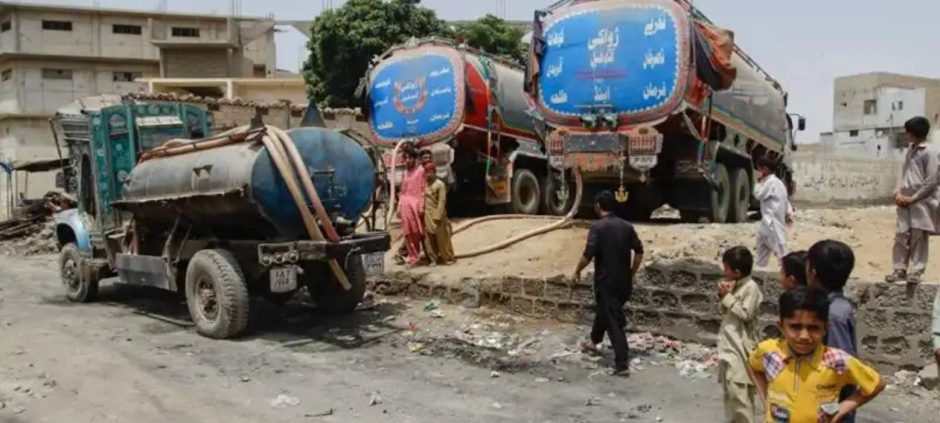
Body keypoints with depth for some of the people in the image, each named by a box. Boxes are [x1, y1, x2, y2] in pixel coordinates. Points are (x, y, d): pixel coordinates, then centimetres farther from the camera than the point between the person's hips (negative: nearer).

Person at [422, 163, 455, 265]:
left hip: (436, 215, -7)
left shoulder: (440, 184, -9)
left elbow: (442, 201, -14)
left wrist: (438, 215, -20)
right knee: (429, 239, 7)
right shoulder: (426, 185, 12)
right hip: (428, 216, 7)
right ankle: (434, 259, 14)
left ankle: (447, 258, 10)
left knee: (442, 238, 1)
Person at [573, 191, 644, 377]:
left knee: (614, 321, -4)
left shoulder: (597, 227, -15)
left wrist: (578, 271, -2)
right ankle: (594, 342, 45)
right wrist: (631, 274, 18)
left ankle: (622, 364, -6)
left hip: (606, 281, -7)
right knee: (603, 311, 27)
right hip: (623, 281, 7)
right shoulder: (627, 226, 4)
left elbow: (588, 254, -18)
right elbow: (639, 251, 7)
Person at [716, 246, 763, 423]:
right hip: (729, 346, 9)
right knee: (730, 391, 16)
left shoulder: (751, 287, -15)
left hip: (740, 348, -9)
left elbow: (745, 314, -20)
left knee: (738, 393, -10)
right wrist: (723, 296, 0)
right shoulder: (735, 286, 11)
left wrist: (728, 296, -16)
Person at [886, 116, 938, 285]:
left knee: (918, 237, -1)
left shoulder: (928, 153, -10)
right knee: (901, 236, 5)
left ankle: (917, 271, 7)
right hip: (905, 202, 7)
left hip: (921, 202, -7)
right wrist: (898, 193, 1)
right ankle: (900, 270, 11)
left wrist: (913, 198, -12)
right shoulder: (910, 151, 13)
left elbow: (932, 182, -13)